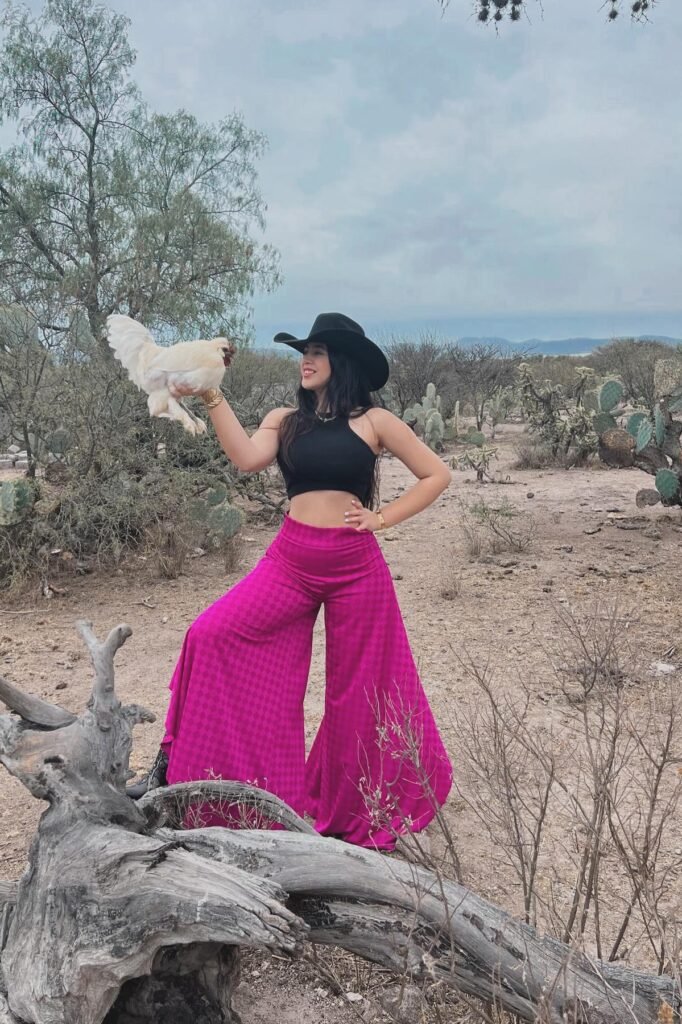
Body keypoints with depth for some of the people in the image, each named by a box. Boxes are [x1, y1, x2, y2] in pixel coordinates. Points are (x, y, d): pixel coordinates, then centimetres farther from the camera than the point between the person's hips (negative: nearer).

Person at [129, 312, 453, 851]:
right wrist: (212, 397, -18)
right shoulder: (285, 420, 9)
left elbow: (437, 474, 4)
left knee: (360, 684, 9)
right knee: (212, 634, -14)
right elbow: (248, 458, -12)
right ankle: (177, 766, -1)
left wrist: (383, 517, -3)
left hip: (356, 564, -2)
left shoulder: (374, 421, 2)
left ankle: (361, 804, 33)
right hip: (290, 560, 3)